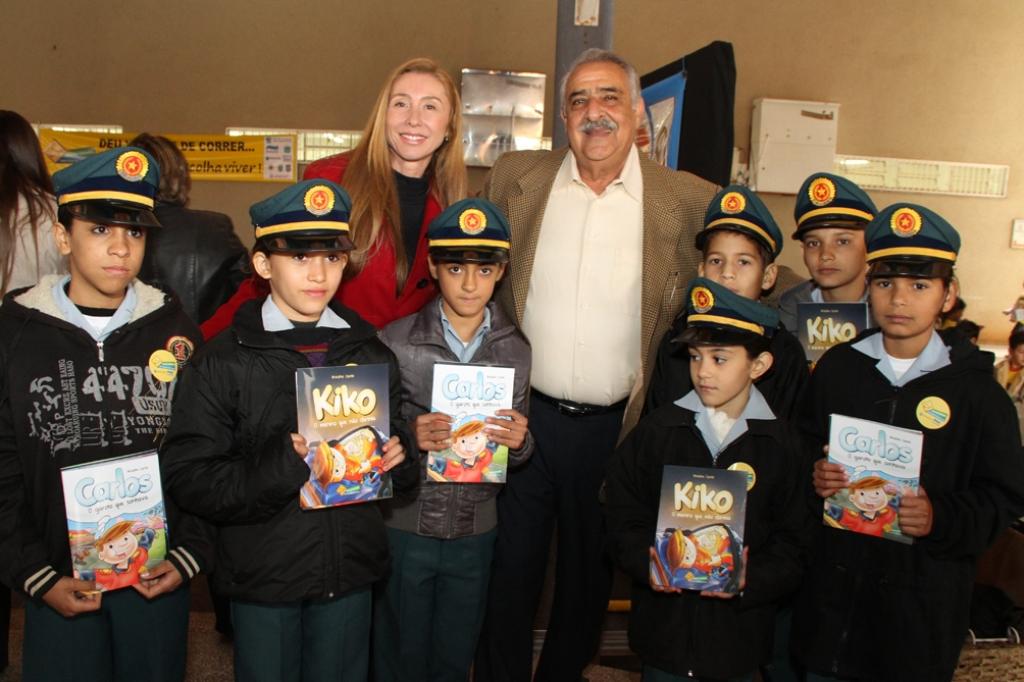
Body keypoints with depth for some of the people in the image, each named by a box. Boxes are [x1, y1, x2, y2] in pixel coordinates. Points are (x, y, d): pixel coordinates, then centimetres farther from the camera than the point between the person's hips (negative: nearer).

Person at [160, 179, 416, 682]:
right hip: (262, 578, -3)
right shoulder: (225, 362, -8)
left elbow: (400, 454, 13)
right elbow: (187, 476, -13)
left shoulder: (371, 354, 4)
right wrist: (285, 464, -26)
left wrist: (395, 457, -10)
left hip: (351, 573, 3)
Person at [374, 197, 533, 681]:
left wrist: (520, 442, -16)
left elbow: (516, 453, 7)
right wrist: (411, 437, -23)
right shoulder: (396, 341, -10)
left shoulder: (515, 350, -1)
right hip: (405, 525, -2)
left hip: (475, 529, 2)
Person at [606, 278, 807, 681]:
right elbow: (625, 516, -1)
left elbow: (794, 542, -5)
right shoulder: (657, 429, -2)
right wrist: (648, 564, -17)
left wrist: (750, 581, -20)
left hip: (739, 632, 0)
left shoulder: (782, 444, -4)